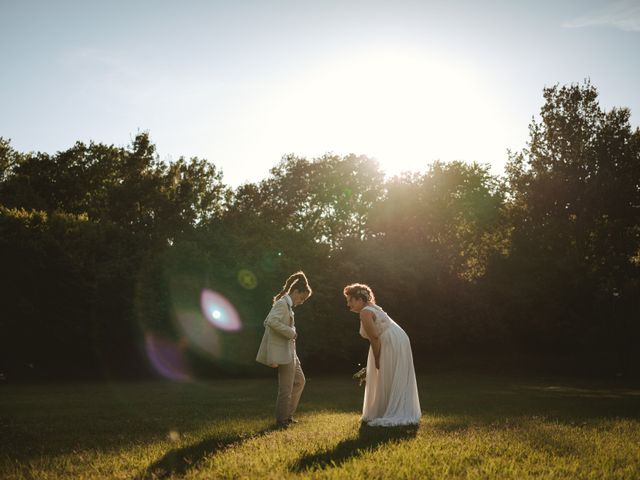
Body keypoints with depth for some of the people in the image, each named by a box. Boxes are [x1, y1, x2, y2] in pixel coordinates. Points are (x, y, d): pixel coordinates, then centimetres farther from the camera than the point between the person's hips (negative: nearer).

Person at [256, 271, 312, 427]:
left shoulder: (287, 305, 15)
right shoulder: (282, 303, -14)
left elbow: (266, 322, 20)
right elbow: (272, 321, -30)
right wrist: (291, 333, -22)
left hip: (289, 350, 10)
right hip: (283, 351, -10)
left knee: (299, 381, 17)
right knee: (286, 388, -1)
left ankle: (288, 415, 25)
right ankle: (281, 420, 11)